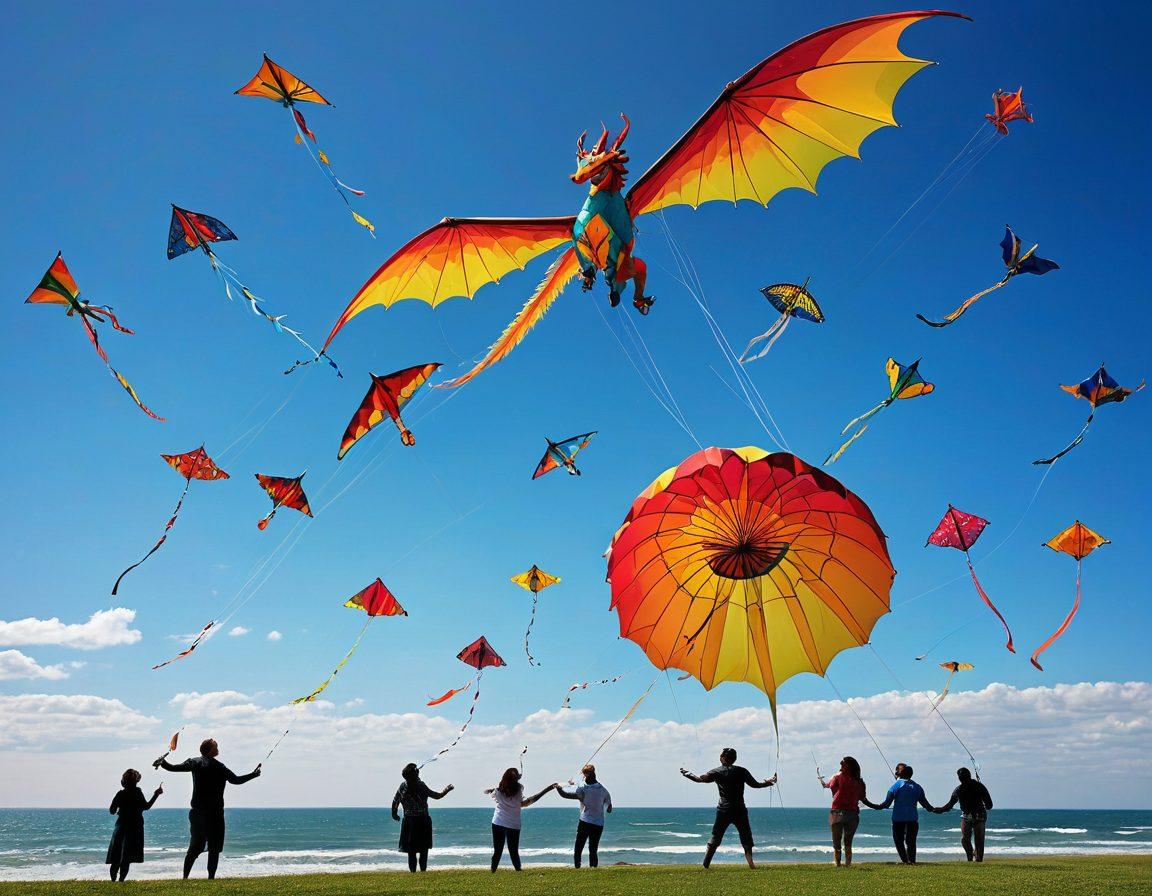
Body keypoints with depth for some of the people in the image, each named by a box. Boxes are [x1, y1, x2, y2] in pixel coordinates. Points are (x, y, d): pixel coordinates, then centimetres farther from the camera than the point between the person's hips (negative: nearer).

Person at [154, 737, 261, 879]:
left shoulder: (194, 762, 3)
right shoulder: (218, 766, -8)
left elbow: (173, 768, 1)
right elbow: (235, 780, -11)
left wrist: (161, 762, 18)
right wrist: (253, 775, 1)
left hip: (197, 812, 5)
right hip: (214, 813, -5)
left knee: (195, 847, 13)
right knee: (214, 848, 2)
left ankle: (185, 877, 9)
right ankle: (211, 878, -1)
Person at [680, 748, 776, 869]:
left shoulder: (717, 772, 1)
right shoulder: (741, 771, 0)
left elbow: (700, 779, 8)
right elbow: (755, 784, 2)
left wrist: (686, 774, 24)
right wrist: (769, 782, 18)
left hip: (723, 810, 0)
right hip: (740, 810, 0)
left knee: (715, 838, 7)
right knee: (746, 837, 8)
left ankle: (705, 864, 4)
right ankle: (750, 862, -6)